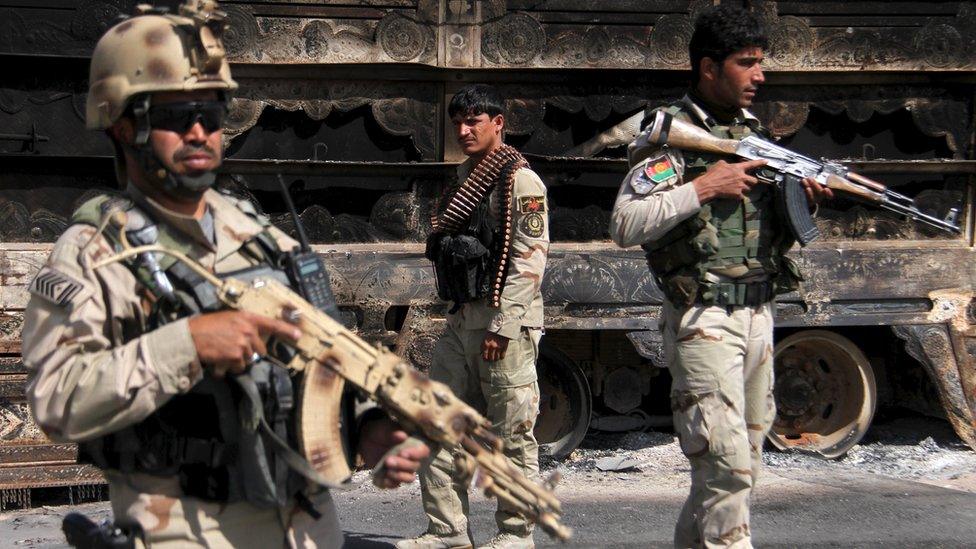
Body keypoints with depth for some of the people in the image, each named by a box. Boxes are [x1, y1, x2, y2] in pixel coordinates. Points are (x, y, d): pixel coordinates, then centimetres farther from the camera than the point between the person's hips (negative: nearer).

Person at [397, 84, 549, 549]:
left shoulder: (521, 182, -8)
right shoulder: (464, 180, 17)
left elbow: (528, 262, -15)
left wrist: (502, 328, -19)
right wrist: (458, 314, 18)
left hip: (505, 323, -8)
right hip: (461, 320, 9)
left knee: (513, 435, 0)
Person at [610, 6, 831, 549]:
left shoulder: (756, 135, 14)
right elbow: (625, 225, -18)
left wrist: (801, 203, 1)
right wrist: (704, 187, -19)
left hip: (759, 314, 8)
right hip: (704, 318, -8)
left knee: (746, 463, 12)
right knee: (725, 463, -12)